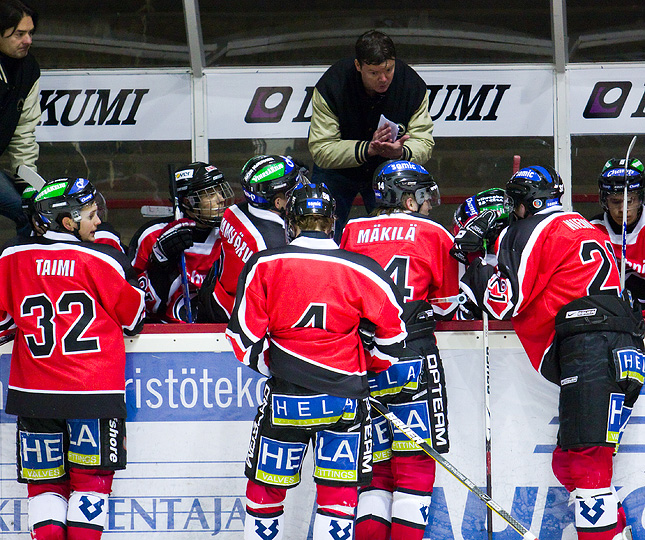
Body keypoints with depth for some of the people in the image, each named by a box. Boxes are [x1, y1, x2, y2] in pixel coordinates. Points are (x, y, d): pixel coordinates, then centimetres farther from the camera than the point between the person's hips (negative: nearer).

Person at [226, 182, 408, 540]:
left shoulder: (263, 265, -3)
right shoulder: (362, 270, -3)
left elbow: (245, 336, -2)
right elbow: (392, 332, 3)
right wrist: (369, 371, 20)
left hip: (285, 397, 0)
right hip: (345, 398, 0)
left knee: (266, 486, 13)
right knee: (339, 492, 7)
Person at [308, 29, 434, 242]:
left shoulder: (412, 85, -22)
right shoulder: (330, 86, -29)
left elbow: (424, 144, -19)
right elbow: (321, 150, -30)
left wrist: (401, 151, -43)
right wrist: (367, 149, -45)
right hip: (337, 172, -2)